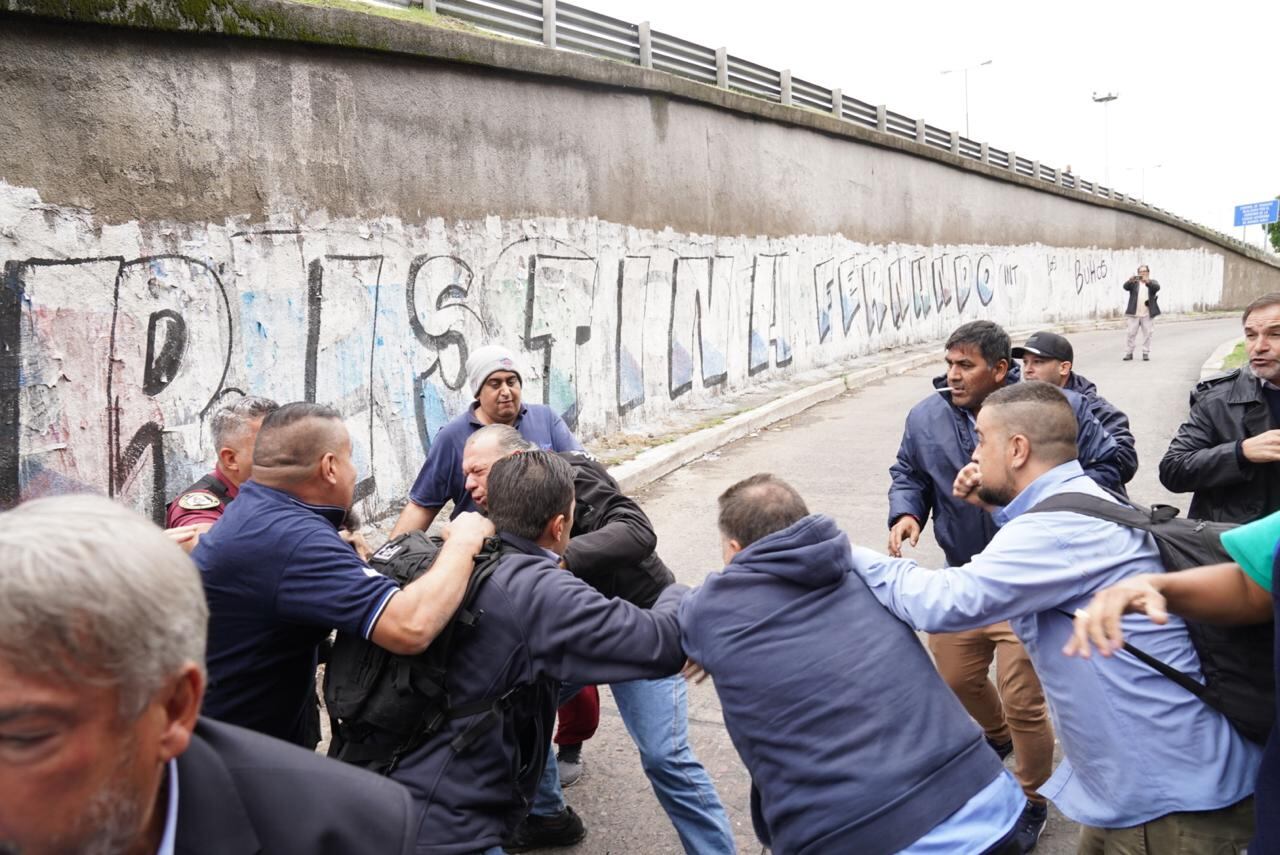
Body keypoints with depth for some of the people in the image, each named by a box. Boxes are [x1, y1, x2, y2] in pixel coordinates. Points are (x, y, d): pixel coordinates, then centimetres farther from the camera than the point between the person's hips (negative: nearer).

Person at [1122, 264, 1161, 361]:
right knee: (1130, 333, -2)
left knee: (1147, 334, 2)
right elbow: (1126, 287, -12)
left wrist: (1147, 281, -33)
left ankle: (1146, 353, 9)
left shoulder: (1152, 282, 10)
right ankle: (1129, 353, 3)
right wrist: (1130, 280, -35)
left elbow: (1157, 287, -13)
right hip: (1134, 314, 0)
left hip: (1148, 314, 0)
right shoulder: (1134, 283, 9)